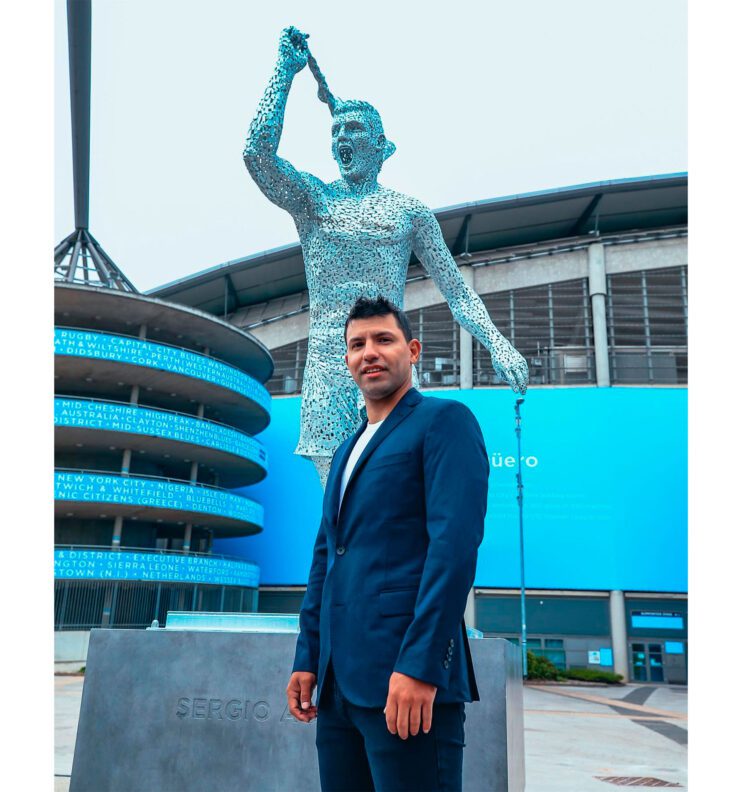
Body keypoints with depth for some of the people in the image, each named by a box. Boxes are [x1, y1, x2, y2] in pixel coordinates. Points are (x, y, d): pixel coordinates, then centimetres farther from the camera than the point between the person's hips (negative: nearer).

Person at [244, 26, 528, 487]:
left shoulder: (410, 211, 11)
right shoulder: (312, 198, 12)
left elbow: (457, 292, 9)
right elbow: (258, 151, -5)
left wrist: (499, 345, -4)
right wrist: (287, 68, 3)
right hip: (326, 364, 1)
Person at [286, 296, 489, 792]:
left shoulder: (444, 420, -4)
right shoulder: (348, 450, 20)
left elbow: (456, 540, -15)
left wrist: (421, 665, -21)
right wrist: (308, 658, 13)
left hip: (405, 676, -7)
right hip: (339, 681, 8)